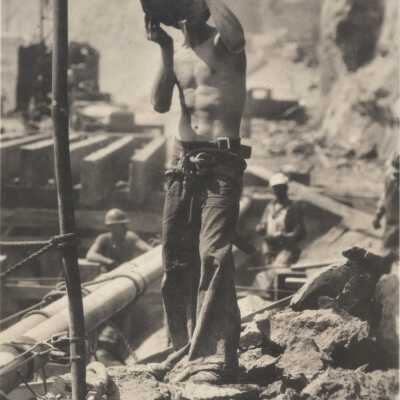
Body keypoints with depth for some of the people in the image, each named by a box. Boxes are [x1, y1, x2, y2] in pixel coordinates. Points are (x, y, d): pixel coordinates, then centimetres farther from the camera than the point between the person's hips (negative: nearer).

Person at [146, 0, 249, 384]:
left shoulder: (222, 43, -2)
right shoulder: (177, 53, 14)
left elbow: (235, 34, -27)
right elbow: (160, 103, 1)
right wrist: (165, 50, -6)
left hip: (222, 164, -6)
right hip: (182, 164, 6)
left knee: (213, 256, -15)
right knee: (175, 261, 6)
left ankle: (213, 356, -15)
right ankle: (186, 349, 17)